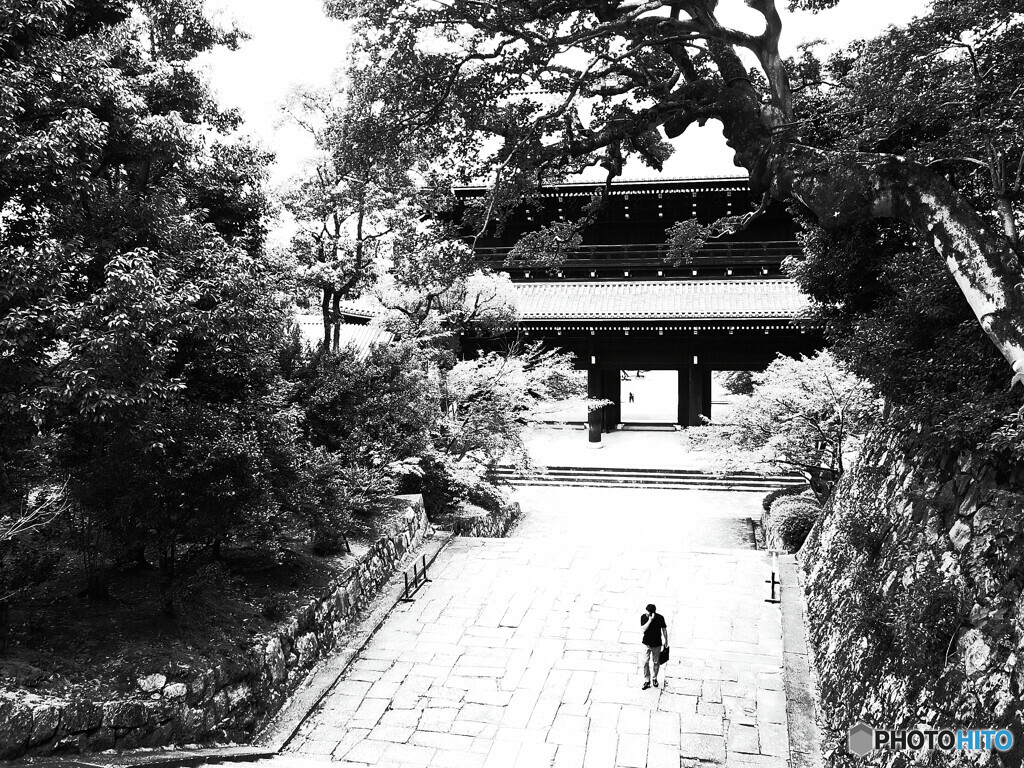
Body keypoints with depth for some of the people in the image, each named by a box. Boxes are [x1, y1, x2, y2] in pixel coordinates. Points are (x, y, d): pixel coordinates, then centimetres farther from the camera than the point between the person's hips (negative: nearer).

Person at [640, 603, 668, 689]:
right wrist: (650, 620, -34)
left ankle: (655, 678, 36)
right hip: (646, 644, 0)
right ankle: (647, 681, 13)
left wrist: (666, 640, 7)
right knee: (645, 662, 0)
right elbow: (643, 629, -26)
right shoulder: (643, 617, -15)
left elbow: (664, 629, -2)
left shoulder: (660, 618, -17)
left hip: (657, 644, 0)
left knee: (655, 662, 14)